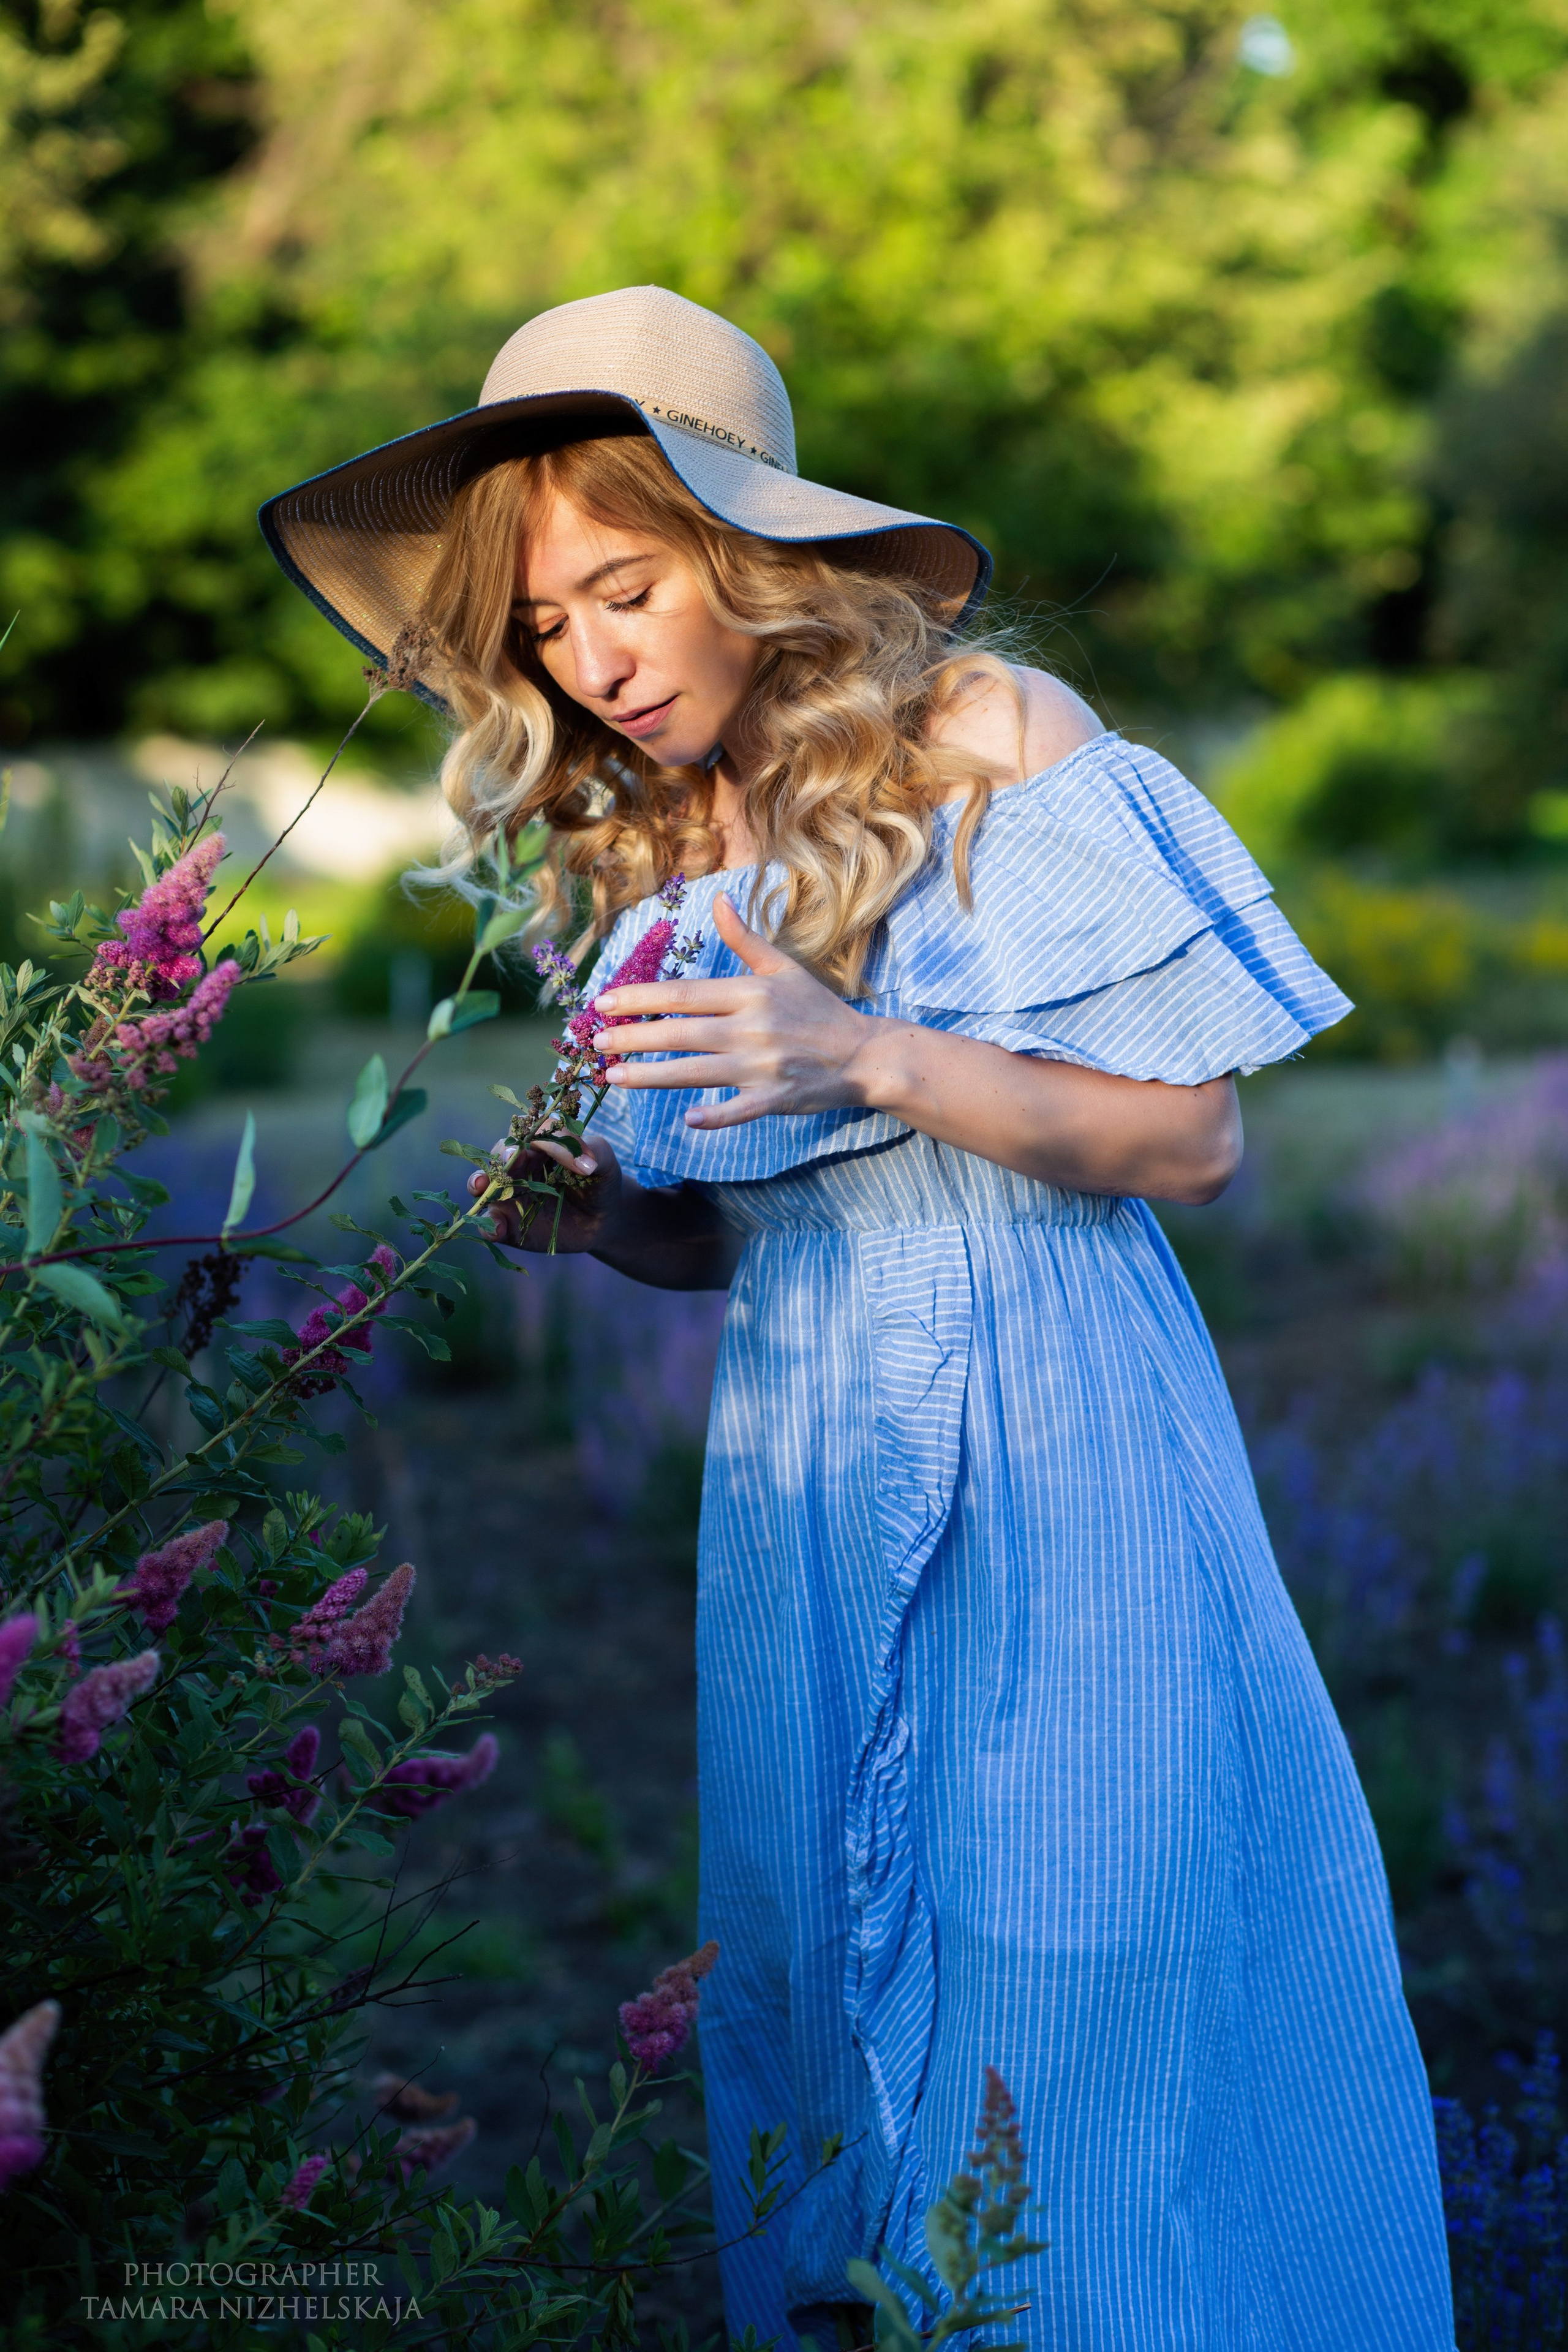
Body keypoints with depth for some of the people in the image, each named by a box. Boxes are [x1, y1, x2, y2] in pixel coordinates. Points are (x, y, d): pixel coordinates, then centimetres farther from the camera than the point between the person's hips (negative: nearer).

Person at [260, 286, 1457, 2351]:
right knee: (825, 1991, 9)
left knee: (1088, 1999, -1)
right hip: (800, 1471, 5)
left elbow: (1192, 1138, -8)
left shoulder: (987, 741, -6)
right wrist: (605, 1215, -7)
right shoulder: (640, 845, 9)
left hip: (1053, 1444, -4)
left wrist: (874, 1057, -19)